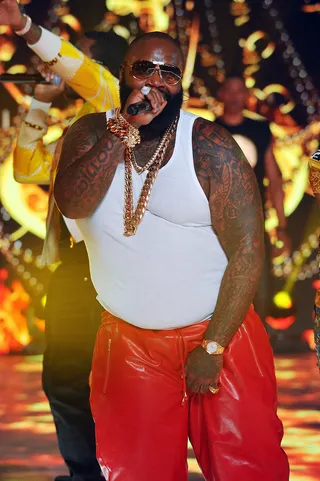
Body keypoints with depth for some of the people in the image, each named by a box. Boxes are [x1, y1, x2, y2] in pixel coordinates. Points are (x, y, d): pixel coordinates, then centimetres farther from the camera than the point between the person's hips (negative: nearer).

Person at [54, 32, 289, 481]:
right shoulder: (90, 134, -1)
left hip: (217, 332, -2)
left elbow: (247, 249, -14)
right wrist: (124, 131, -25)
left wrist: (212, 347, -15)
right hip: (128, 343, 2)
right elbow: (72, 203, -19)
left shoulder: (211, 147, -12)